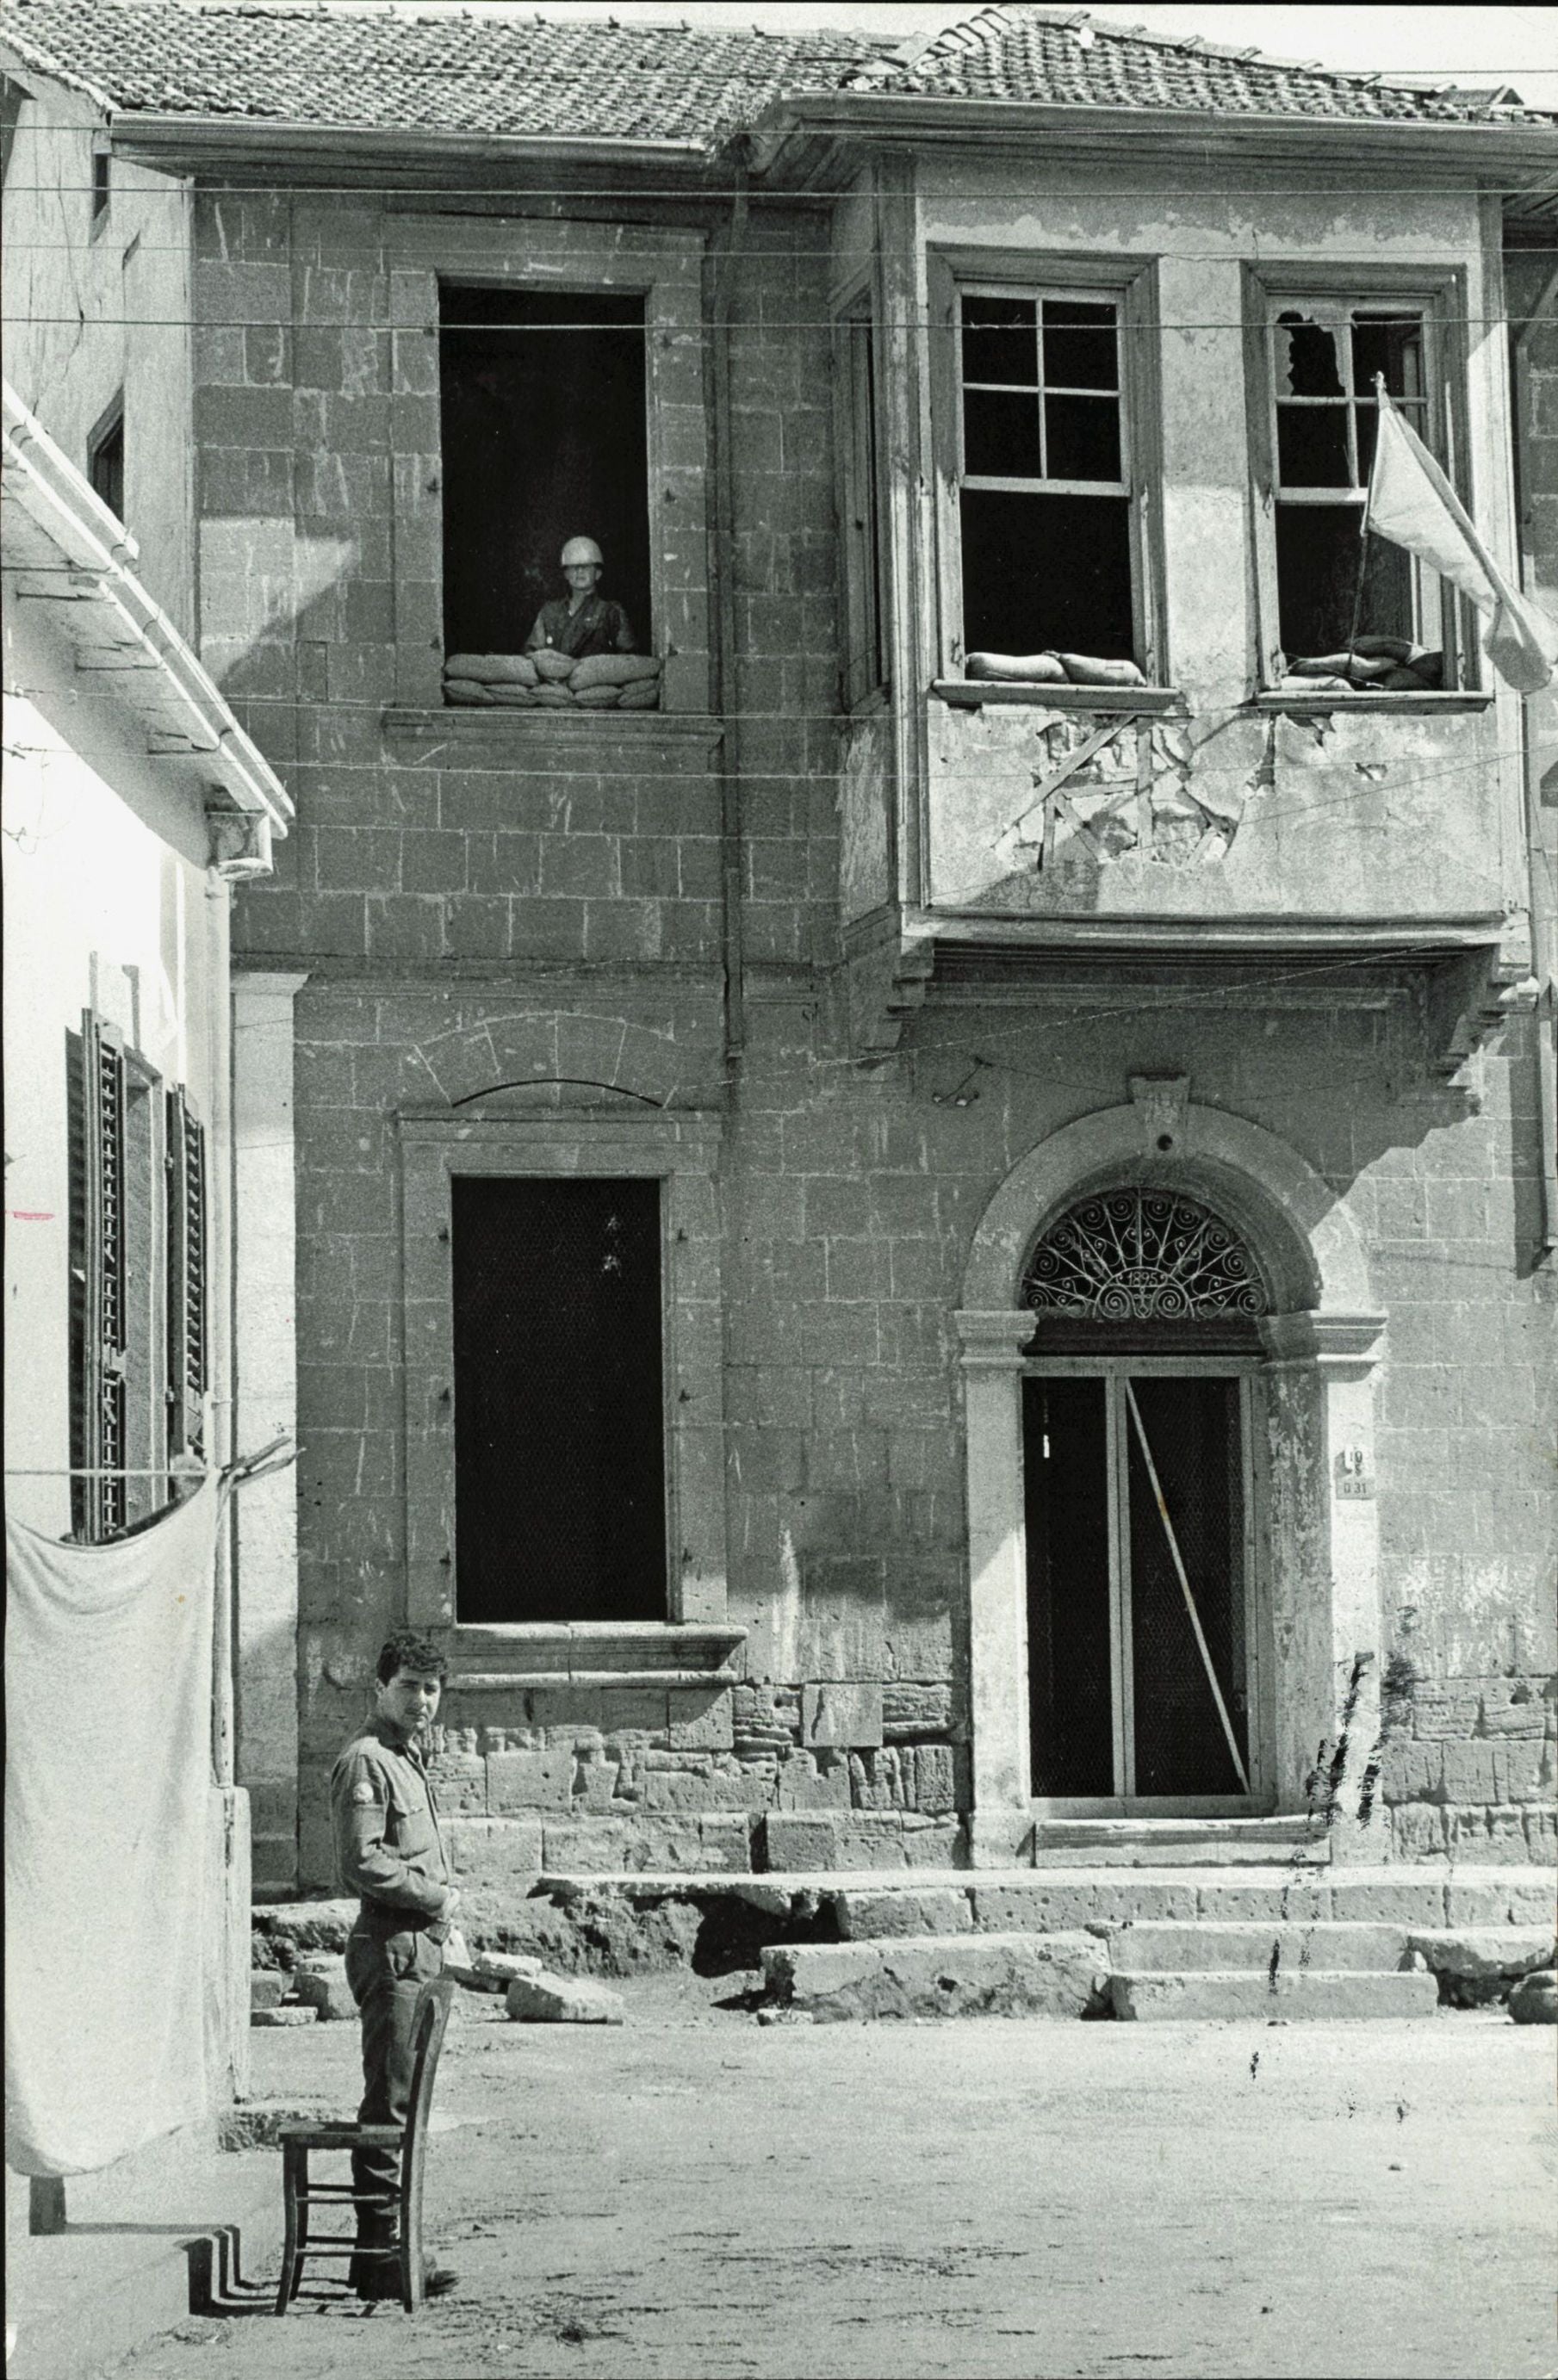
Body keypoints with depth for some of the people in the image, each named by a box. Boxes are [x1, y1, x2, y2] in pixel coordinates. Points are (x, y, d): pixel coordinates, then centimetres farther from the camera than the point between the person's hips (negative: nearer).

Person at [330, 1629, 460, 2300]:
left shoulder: (407, 1759, 21)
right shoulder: (366, 1761, -10)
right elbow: (362, 1862, -19)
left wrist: (439, 1901, 10)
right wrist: (435, 1896, -10)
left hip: (421, 1947, 10)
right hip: (391, 1948, -10)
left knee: (403, 2103, 10)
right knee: (389, 2104, -10)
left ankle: (387, 2244, 14)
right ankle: (377, 2255, -10)